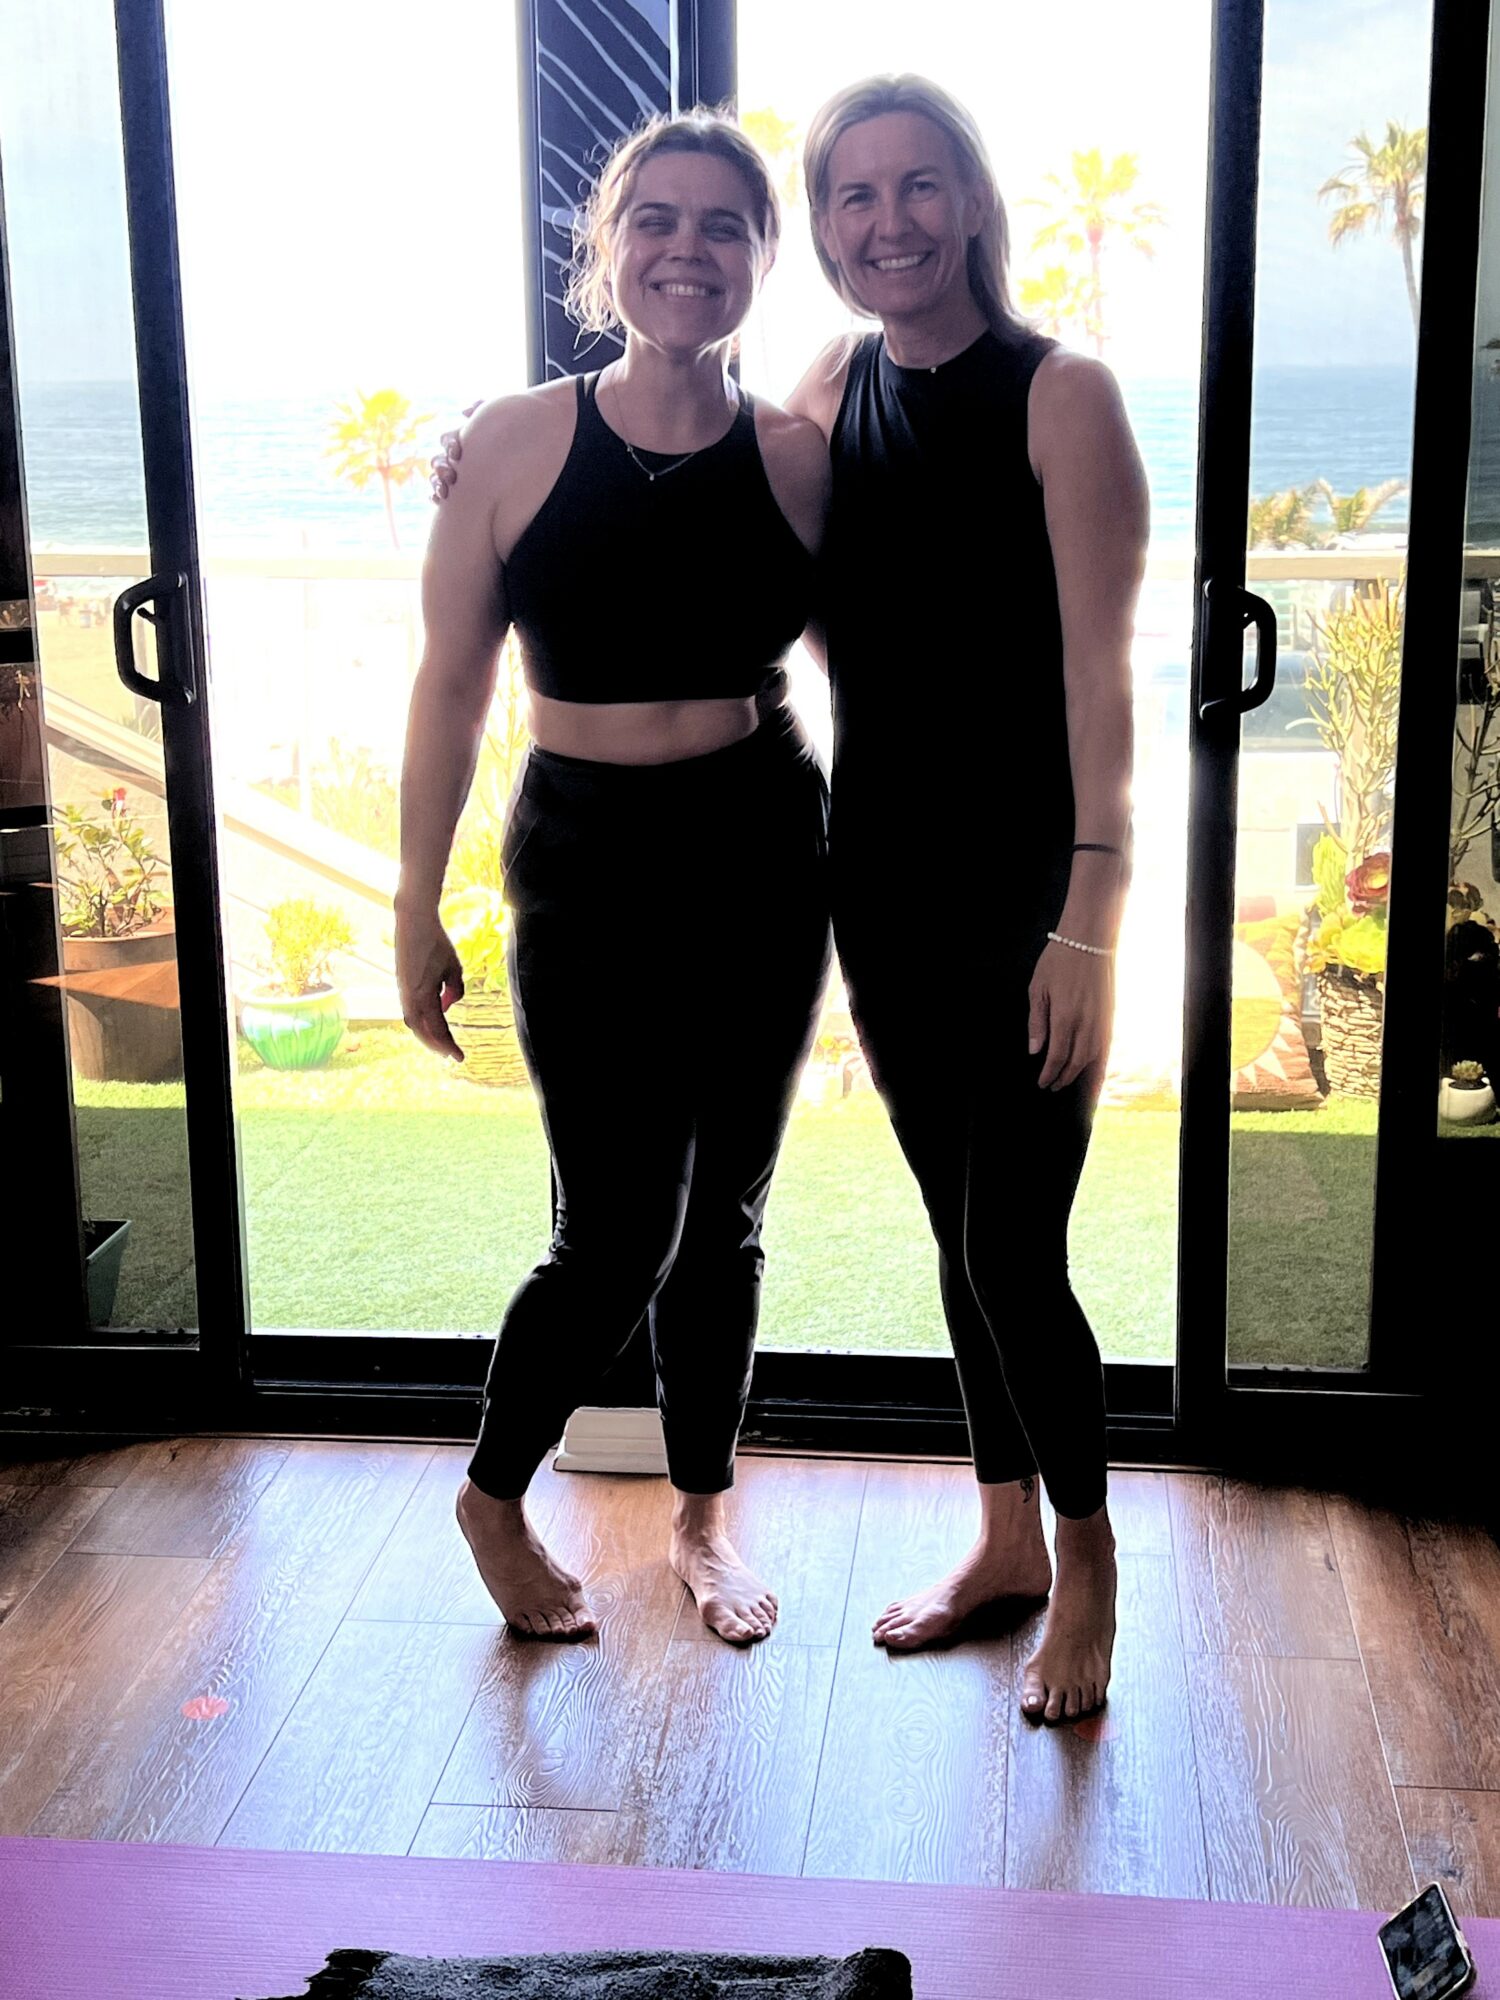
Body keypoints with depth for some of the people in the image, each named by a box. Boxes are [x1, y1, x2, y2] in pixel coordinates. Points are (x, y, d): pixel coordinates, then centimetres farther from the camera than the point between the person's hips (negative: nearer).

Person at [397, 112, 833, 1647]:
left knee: (725, 1219, 13)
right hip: (584, 862, -2)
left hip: (763, 858, 2)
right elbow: (451, 684, -2)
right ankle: (493, 1499, 27)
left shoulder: (800, 459, -2)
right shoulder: (514, 444, -6)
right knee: (615, 1235, -1)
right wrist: (416, 903, -1)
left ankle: (703, 1518, 34)